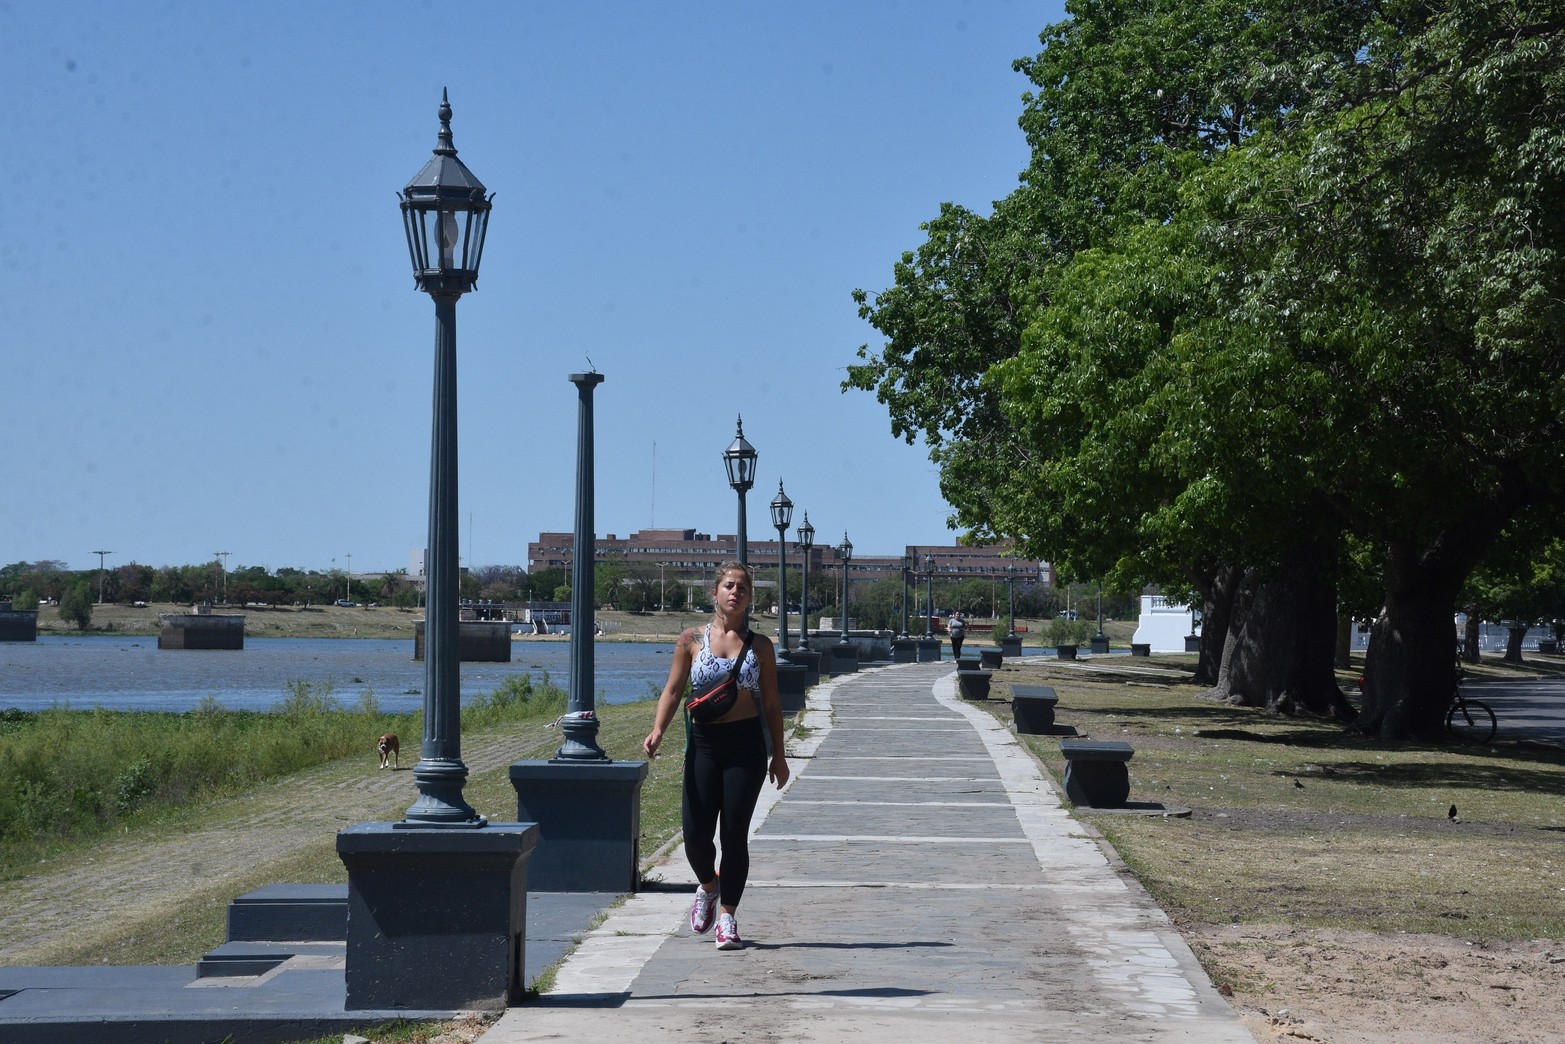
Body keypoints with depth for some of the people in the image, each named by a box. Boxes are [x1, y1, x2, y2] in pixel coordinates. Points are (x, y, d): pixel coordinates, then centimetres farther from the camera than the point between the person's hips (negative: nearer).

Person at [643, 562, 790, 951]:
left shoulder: (760, 645, 5)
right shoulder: (692, 639, 4)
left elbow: (771, 702, 10)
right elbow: (673, 691, 4)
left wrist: (778, 754, 8)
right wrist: (657, 731, -12)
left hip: (747, 744, 0)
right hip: (703, 743, 0)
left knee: (734, 835, -1)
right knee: (696, 834, -3)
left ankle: (728, 916, 12)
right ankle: (708, 887, 29)